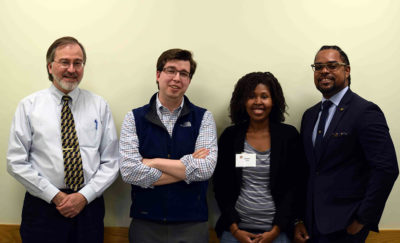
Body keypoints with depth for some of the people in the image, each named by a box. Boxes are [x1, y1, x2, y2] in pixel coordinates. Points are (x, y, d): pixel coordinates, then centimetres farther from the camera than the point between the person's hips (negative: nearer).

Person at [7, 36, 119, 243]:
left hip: (89, 206, 1)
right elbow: (16, 162, -3)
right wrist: (55, 196, -10)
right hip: (42, 207, -1)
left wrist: (85, 196, -9)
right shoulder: (29, 106, 2)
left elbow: (111, 162, 3)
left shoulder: (99, 106, 5)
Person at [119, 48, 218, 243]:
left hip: (192, 224, 0)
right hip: (145, 224, 0)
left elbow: (206, 169, -13)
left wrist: (152, 162, -11)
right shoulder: (134, 119, 0)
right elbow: (129, 172, -13)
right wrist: (187, 168, -12)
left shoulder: (203, 118, 0)